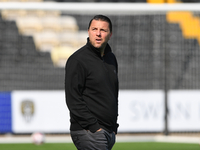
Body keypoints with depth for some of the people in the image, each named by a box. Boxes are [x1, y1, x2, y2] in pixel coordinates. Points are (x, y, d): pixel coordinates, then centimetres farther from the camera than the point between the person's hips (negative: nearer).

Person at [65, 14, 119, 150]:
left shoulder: (111, 58, 16)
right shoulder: (77, 60, -9)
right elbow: (73, 99, -14)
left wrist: (114, 126, 17)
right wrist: (93, 126, -18)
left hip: (109, 133, 8)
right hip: (88, 133, -8)